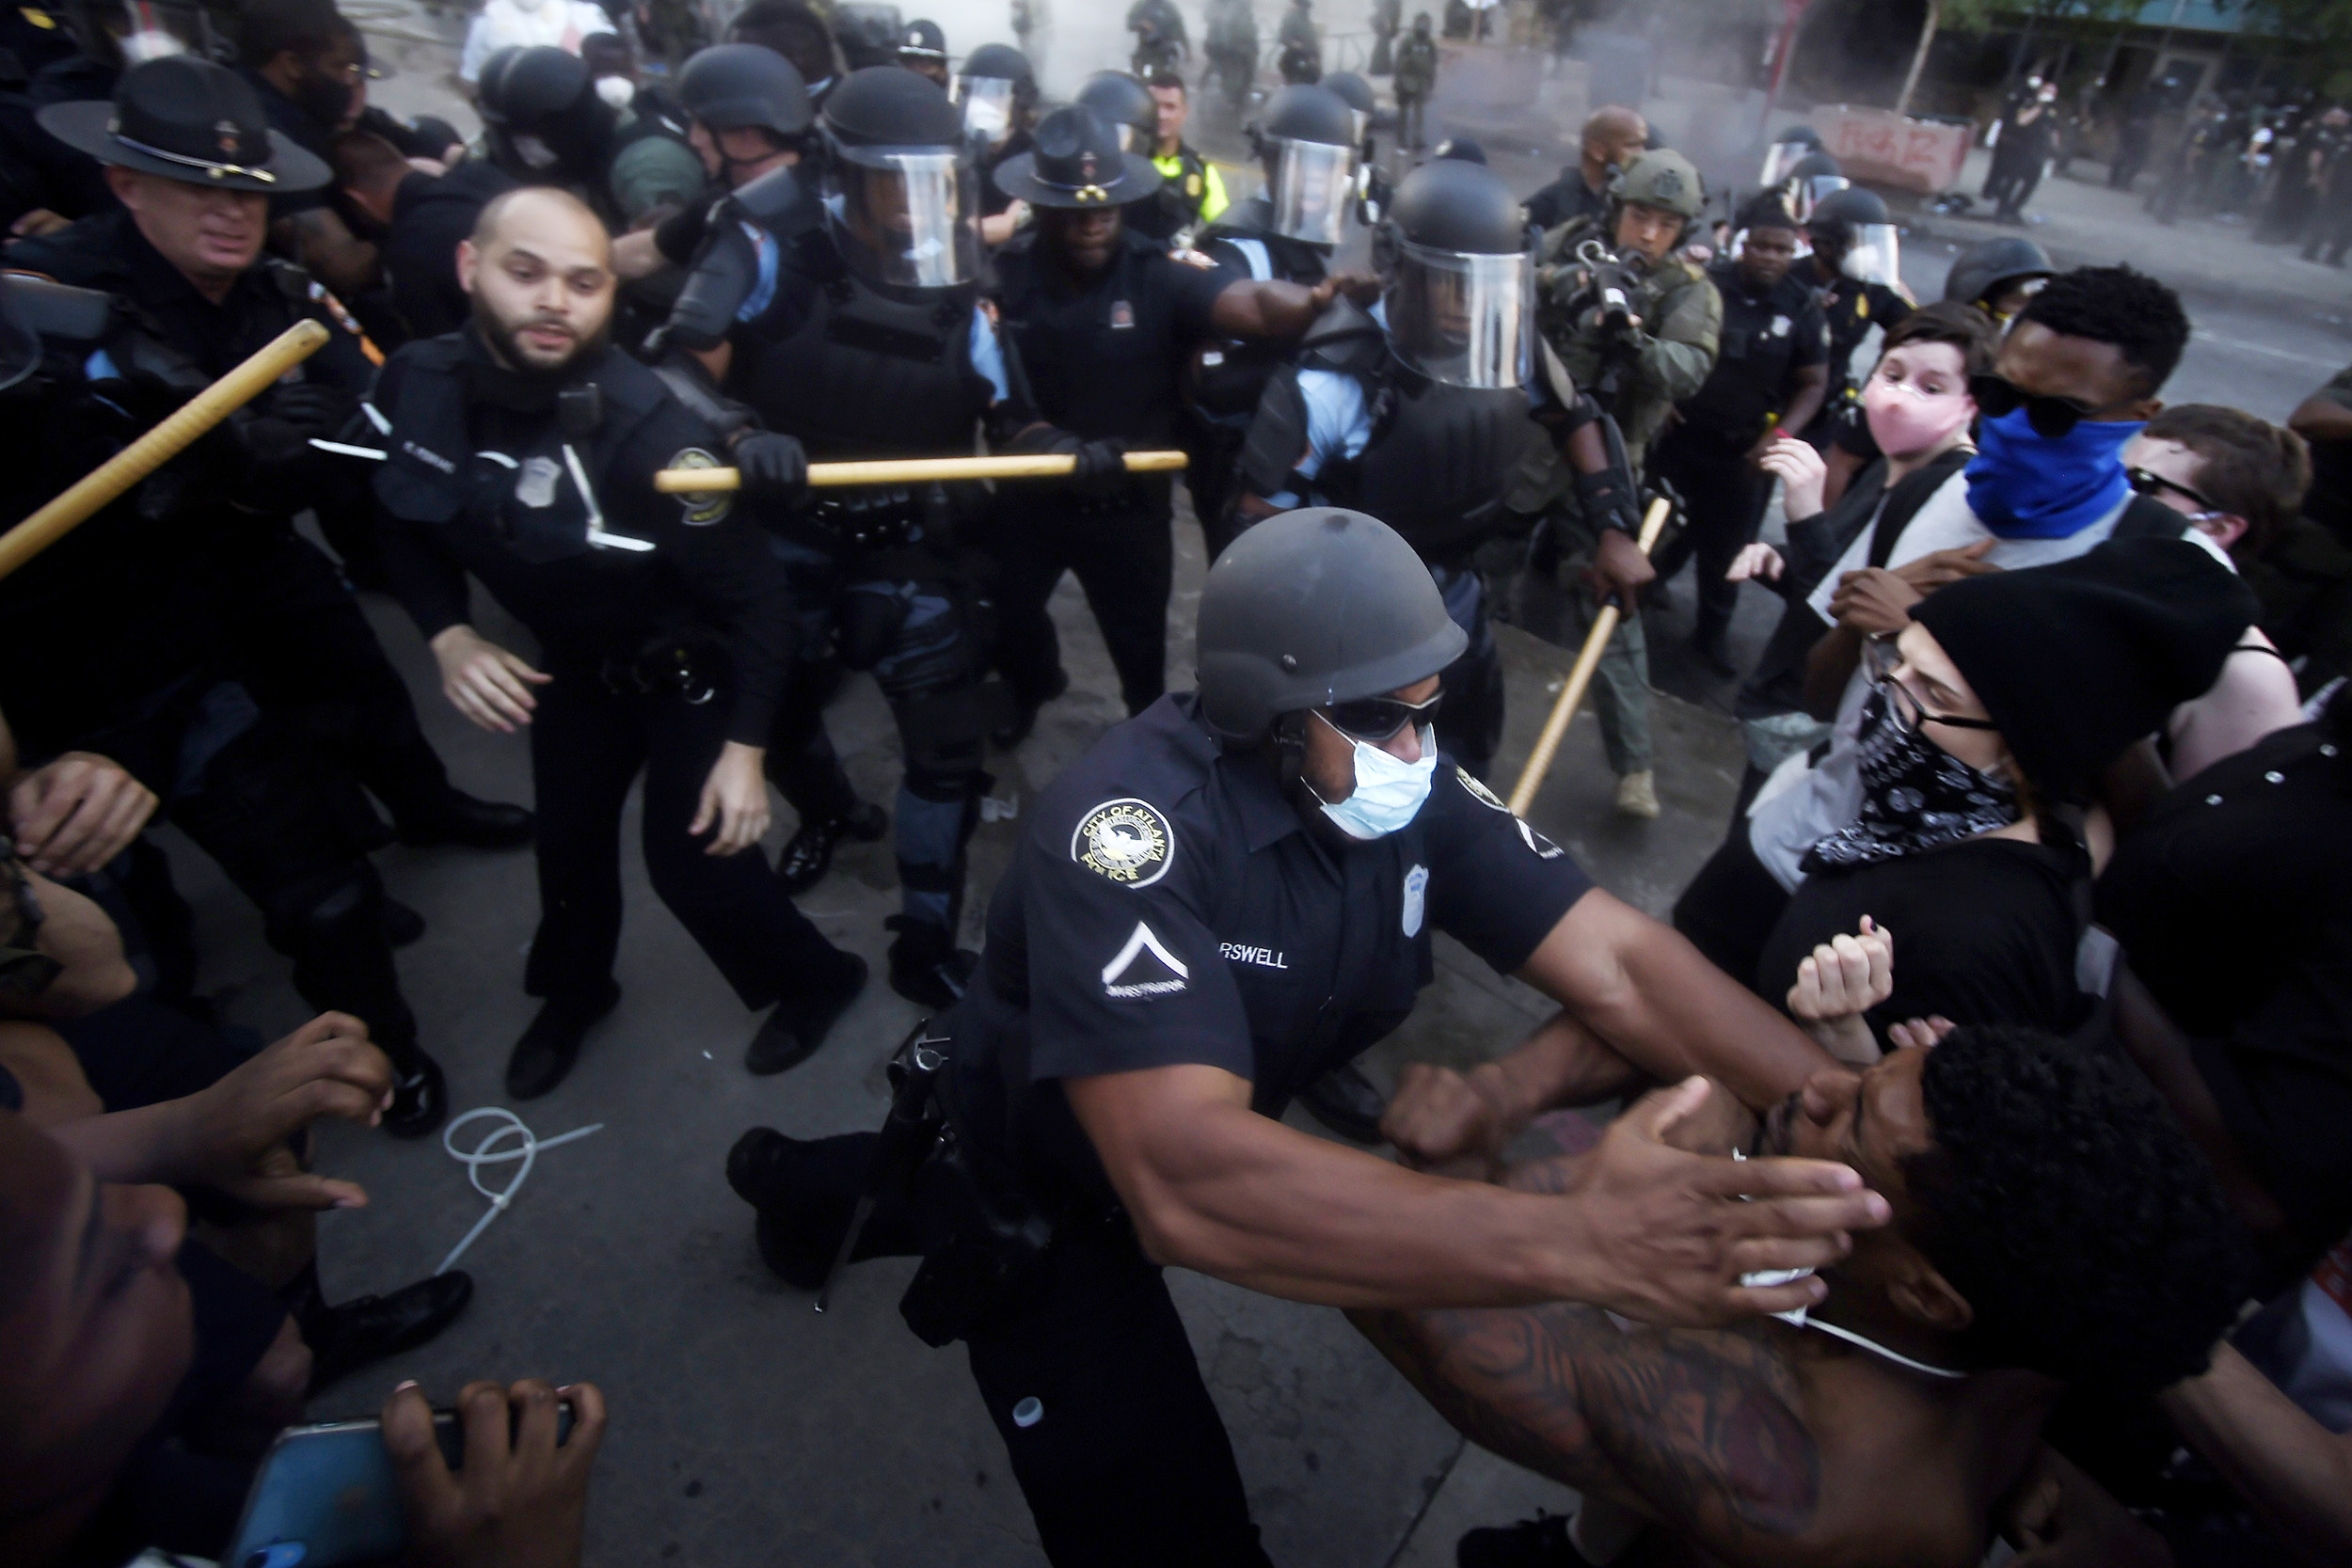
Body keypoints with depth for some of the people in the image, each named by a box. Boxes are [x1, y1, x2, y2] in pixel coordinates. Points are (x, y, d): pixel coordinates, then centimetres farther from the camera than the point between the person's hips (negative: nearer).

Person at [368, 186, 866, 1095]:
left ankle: (815, 979, 26)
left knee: (692, 858, -3)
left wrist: (745, 746, -26)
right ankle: (573, 990, 49)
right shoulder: (417, 384, -16)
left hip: (690, 666, -5)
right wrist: (447, 636, -14)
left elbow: (756, 591, -25)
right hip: (570, 659, 6)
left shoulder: (644, 429, -32)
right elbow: (406, 521, 3)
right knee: (568, 835, 19)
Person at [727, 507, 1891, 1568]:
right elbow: (1184, 1185, -48)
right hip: (1041, 1193, -6)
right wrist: (1582, 1242, -54)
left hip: (1210, 1151, 6)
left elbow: (1620, 965, -20)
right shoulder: (1133, 823, -37)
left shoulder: (1410, 787, -17)